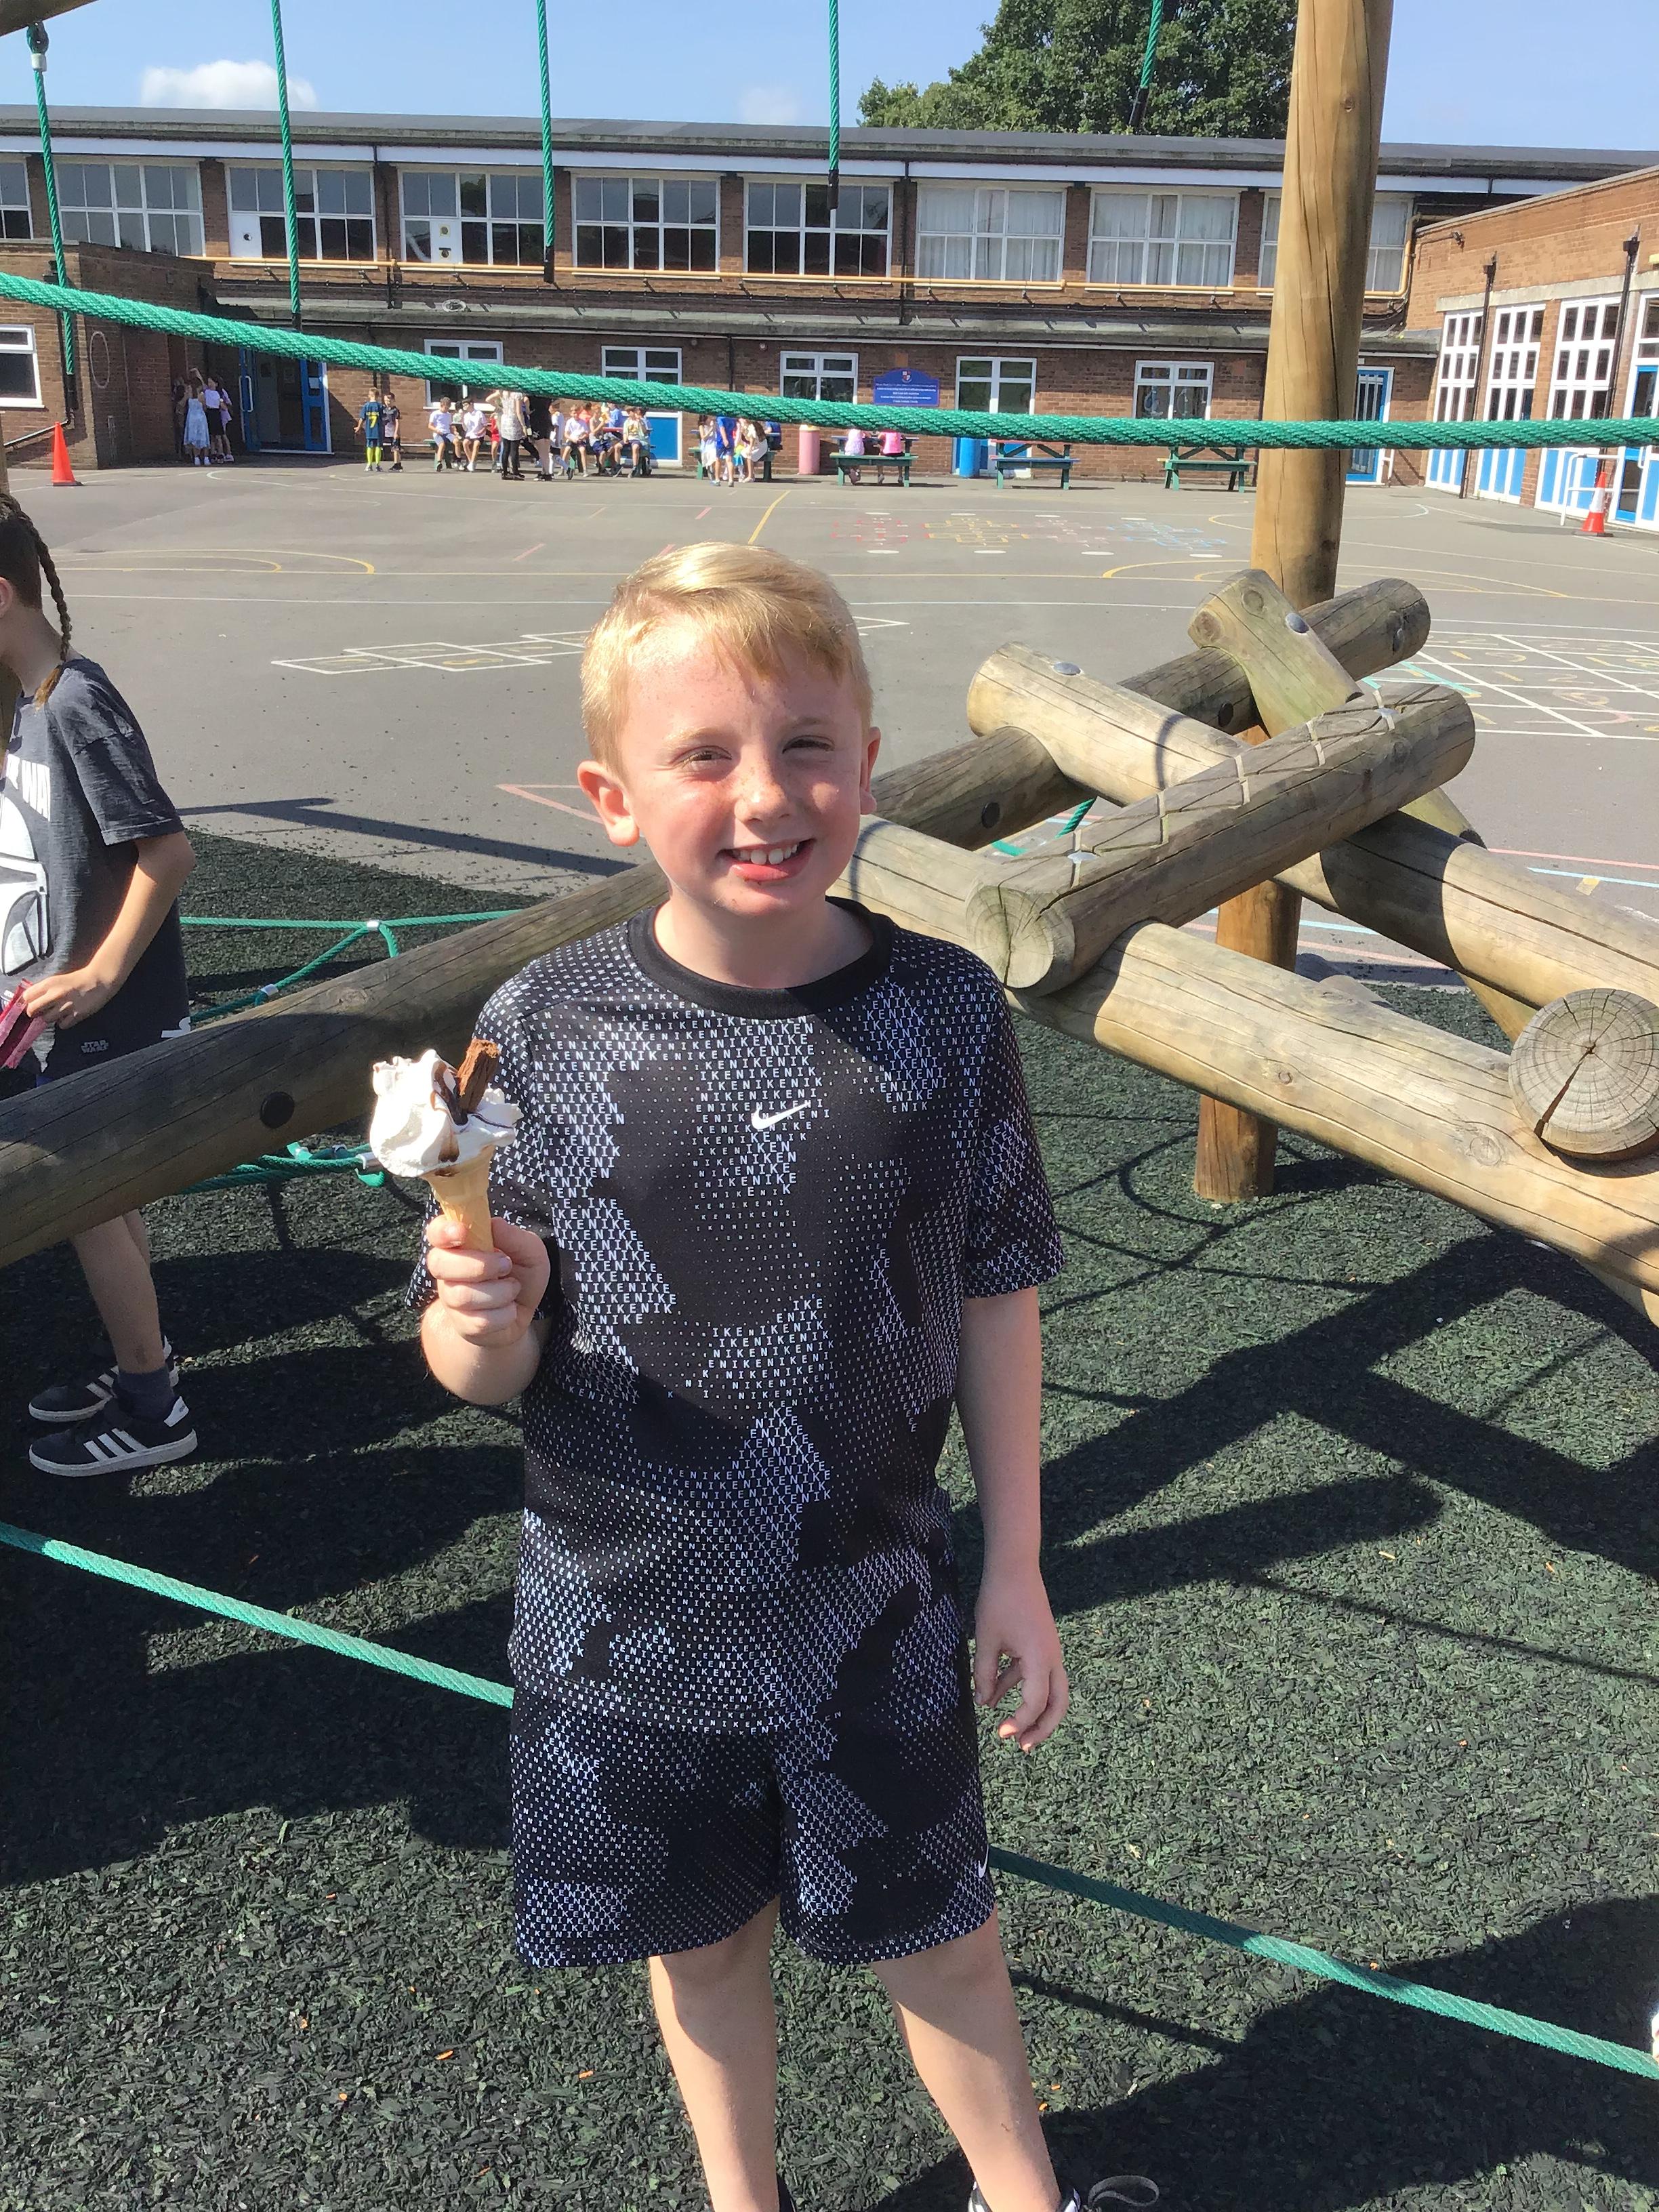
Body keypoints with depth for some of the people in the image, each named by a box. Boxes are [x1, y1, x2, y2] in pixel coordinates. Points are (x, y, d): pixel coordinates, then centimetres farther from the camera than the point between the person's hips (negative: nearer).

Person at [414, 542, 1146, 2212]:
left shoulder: (943, 1012, -12)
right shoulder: (542, 1034, -16)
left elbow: (994, 1295, -2)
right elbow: (474, 1366, -8)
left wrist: (1017, 1569, 2)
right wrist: (486, 1322, -32)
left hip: (873, 1610, 0)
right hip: (624, 1620, 0)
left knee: (931, 1933, 20)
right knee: (700, 1944, 22)